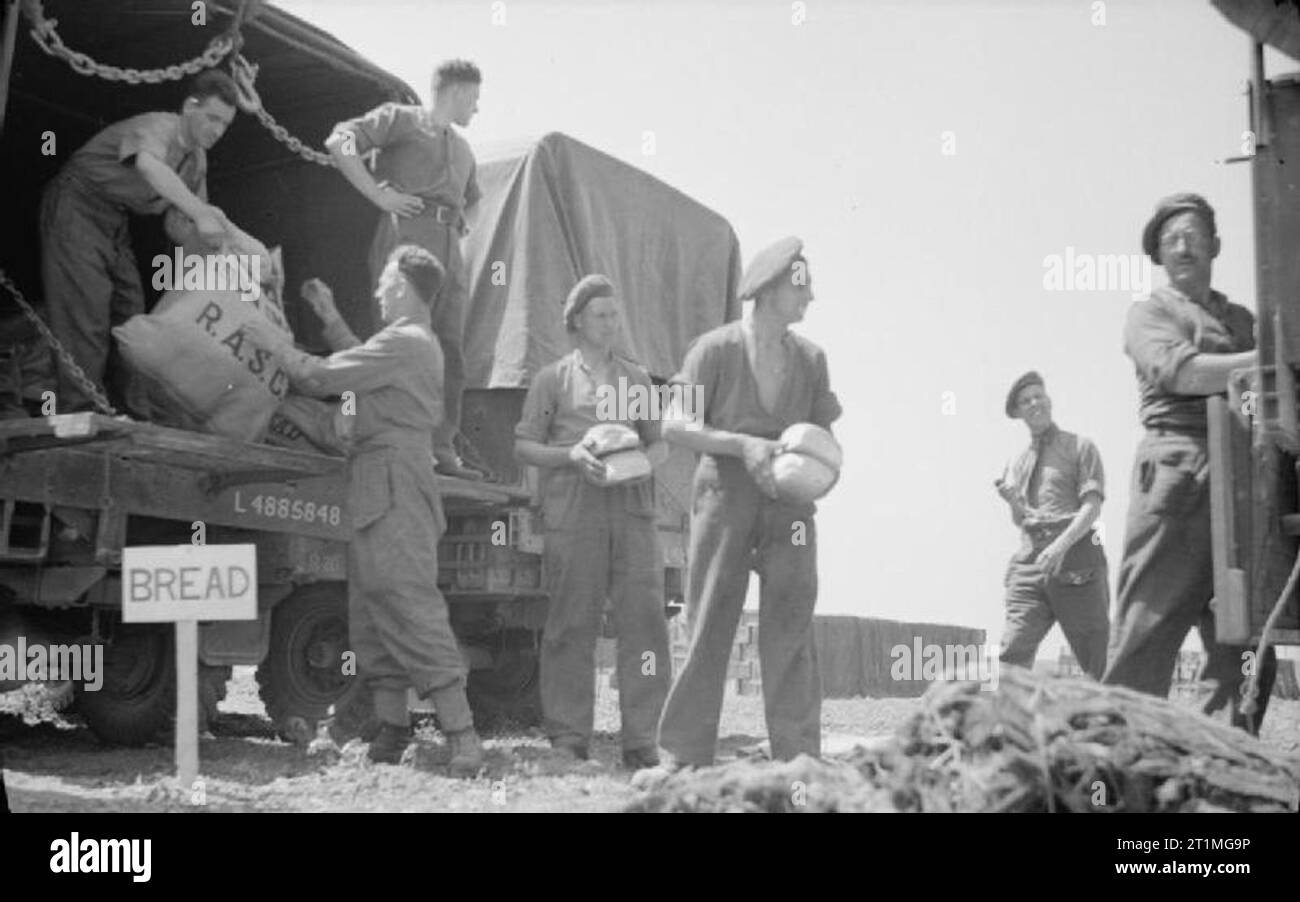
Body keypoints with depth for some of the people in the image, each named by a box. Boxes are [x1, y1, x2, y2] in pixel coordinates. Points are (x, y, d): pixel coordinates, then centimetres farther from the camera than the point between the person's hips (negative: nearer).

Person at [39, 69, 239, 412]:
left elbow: (175, 225, 10)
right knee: (86, 316, -17)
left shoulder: (197, 159, 5)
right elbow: (148, 164, -49)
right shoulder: (158, 126, -23)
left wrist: (208, 235, -12)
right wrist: (199, 211, -53)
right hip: (77, 206, -9)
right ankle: (76, 414, -19)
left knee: (129, 313, 7)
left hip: (115, 222, 10)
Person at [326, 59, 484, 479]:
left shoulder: (463, 150, 30)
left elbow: (472, 200, 47)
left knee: (450, 349, 1)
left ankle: (442, 448, 3)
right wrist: (377, 195, -10)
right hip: (407, 238, -7)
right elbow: (339, 142, -5)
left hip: (449, 251, 7)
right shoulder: (400, 119, 8)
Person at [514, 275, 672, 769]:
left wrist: (638, 461, -3)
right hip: (573, 512, -2)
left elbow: (660, 444, 20)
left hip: (632, 509, 2)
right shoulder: (553, 379, 11)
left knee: (643, 620, -6)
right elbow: (524, 445, 8)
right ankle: (568, 740, 5)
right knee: (572, 625, -2)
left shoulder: (637, 377, 19)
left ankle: (641, 743, -2)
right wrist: (572, 456, -10)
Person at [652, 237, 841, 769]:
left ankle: (799, 759, 1)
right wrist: (743, 445, -17)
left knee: (790, 631, -2)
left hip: (788, 502, 3)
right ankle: (683, 756, 4)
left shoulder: (810, 359, 11)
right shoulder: (715, 349, -2)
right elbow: (674, 426, -6)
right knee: (708, 626, -1)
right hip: (724, 492, -3)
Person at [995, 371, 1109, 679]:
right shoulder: (1019, 463, 23)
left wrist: (1061, 545, -20)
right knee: (1012, 654, -13)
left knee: (1099, 664, -6)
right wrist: (1013, 503, 0)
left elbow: (1092, 507, -4)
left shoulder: (1080, 447, 9)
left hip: (1073, 561, -4)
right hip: (1029, 560, 4)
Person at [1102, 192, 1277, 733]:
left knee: (1244, 646, 0)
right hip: (1177, 471, -5)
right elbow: (1178, 369, -8)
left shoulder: (1244, 321, 27)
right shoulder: (1150, 314, 11)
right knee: (1148, 632, -12)